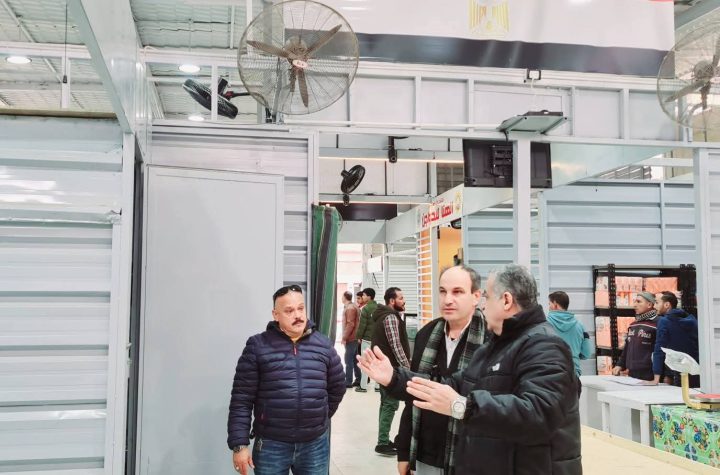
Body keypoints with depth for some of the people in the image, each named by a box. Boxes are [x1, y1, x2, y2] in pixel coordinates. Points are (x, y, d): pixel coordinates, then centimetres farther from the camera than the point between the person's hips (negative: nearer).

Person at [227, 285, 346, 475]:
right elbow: (241, 399, -6)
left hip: (316, 444, 2)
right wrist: (239, 444, -9)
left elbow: (337, 387, 15)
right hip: (271, 445, -2)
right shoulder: (257, 346, -5)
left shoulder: (323, 345, 4)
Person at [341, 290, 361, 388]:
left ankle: (348, 382, -4)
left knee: (348, 360, -6)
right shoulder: (354, 306, 15)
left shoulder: (350, 308, -15)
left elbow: (350, 324, -21)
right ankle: (358, 380, 18)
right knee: (355, 359, 13)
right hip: (354, 338, 10)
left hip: (350, 338, -10)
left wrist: (344, 337, -18)